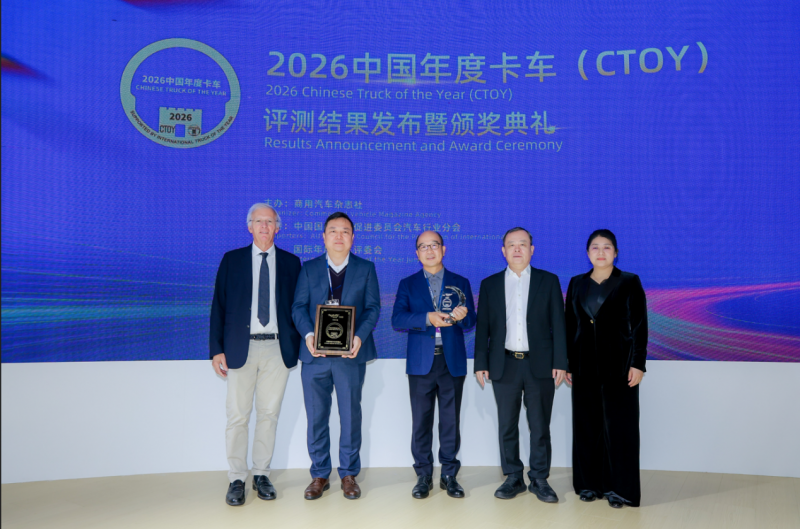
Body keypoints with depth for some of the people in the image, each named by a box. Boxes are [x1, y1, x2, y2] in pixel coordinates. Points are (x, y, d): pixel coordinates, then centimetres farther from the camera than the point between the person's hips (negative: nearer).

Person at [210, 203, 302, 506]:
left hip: (277, 349, 1)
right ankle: (237, 479, 15)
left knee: (269, 414, 8)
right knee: (237, 416, 2)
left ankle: (261, 475, 22)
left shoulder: (291, 263, 8)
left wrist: (299, 345, 1)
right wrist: (216, 349, -3)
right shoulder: (232, 260, 6)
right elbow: (219, 306, 4)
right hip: (241, 348, -1)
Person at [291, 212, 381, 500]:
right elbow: (299, 306, 3)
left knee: (350, 416, 7)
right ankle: (320, 475, 21)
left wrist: (359, 336, -16)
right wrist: (308, 334, -16)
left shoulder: (366, 269, 7)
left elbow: (372, 308, 1)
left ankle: (349, 474, 22)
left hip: (350, 354, -1)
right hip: (315, 354, 1)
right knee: (316, 417, 7)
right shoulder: (309, 268, 9)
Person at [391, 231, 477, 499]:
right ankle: (423, 475, 15)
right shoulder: (408, 284, 9)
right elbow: (397, 320, -5)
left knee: (451, 420, 5)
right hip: (421, 362, 0)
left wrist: (462, 316, -17)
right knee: (421, 420, 3)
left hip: (453, 361, 1)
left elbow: (471, 322, 6)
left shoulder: (460, 283, 12)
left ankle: (449, 475, 17)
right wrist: (428, 318, -19)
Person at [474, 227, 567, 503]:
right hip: (505, 364, 1)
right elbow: (482, 327, 7)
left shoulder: (548, 281, 5)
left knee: (540, 426, 6)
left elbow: (558, 324, 2)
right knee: (507, 426, 7)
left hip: (540, 364, -1)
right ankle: (513, 478, 20)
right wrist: (481, 364, 1)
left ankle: (540, 479, 19)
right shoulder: (490, 284, 8)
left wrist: (560, 362, -4)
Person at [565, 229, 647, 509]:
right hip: (585, 365, 3)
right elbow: (569, 326, 9)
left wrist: (637, 363, -10)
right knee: (587, 423, 8)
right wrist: (567, 364, 6)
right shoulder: (577, 284, 9)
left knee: (618, 423, 1)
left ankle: (619, 487, 12)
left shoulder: (629, 283, 0)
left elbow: (640, 325, -3)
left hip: (618, 364, -3)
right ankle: (590, 483, 20)